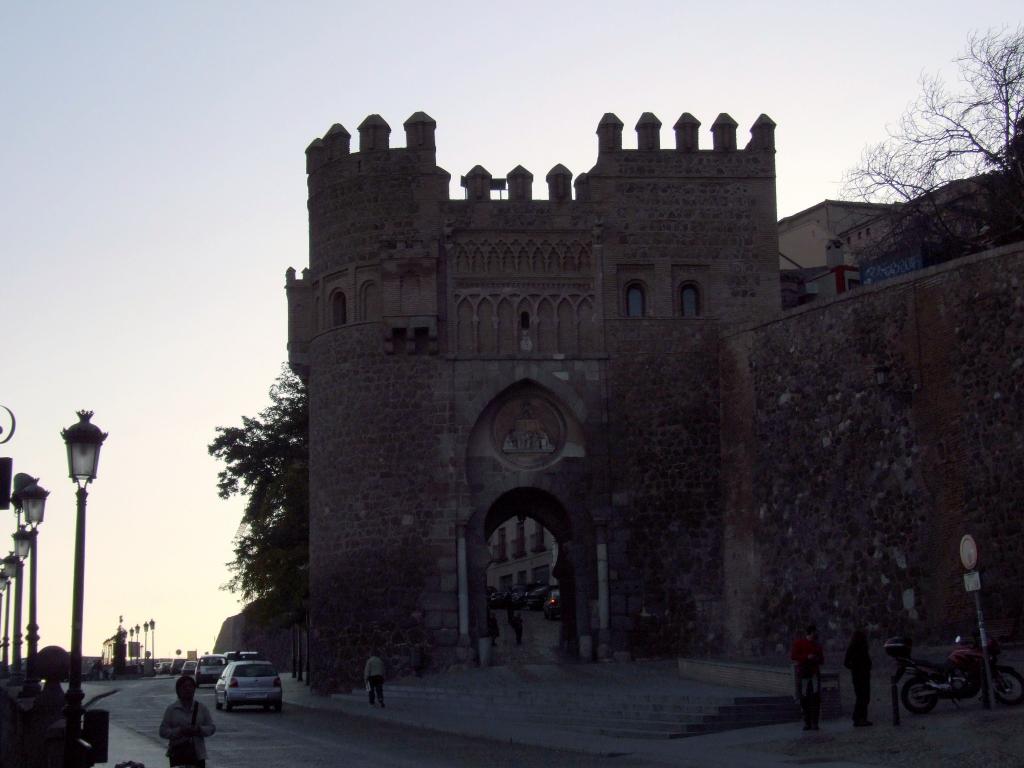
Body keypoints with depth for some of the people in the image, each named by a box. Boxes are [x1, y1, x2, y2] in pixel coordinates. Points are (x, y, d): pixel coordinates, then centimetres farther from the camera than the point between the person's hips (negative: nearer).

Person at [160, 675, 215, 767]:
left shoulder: (202, 708, 7)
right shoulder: (171, 709, 2)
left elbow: (212, 728, 6)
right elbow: (163, 731, -3)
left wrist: (199, 730, -14)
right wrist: (180, 731, -18)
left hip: (198, 755, 2)